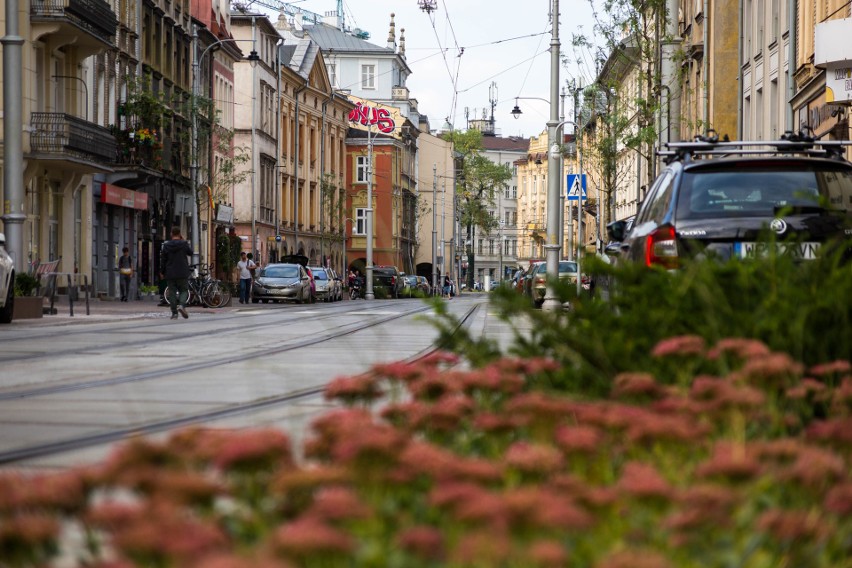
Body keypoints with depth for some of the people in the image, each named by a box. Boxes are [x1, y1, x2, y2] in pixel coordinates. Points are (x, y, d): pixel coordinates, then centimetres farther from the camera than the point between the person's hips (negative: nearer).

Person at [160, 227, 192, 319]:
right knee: (184, 290, 9)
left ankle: (174, 313, 3)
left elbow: (163, 260, 3)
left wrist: (162, 272, 13)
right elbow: (190, 253, 12)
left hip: (170, 274, 2)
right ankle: (182, 305, -19)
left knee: (172, 292, 7)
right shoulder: (184, 244, -6)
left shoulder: (166, 245, 0)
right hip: (182, 273, -2)